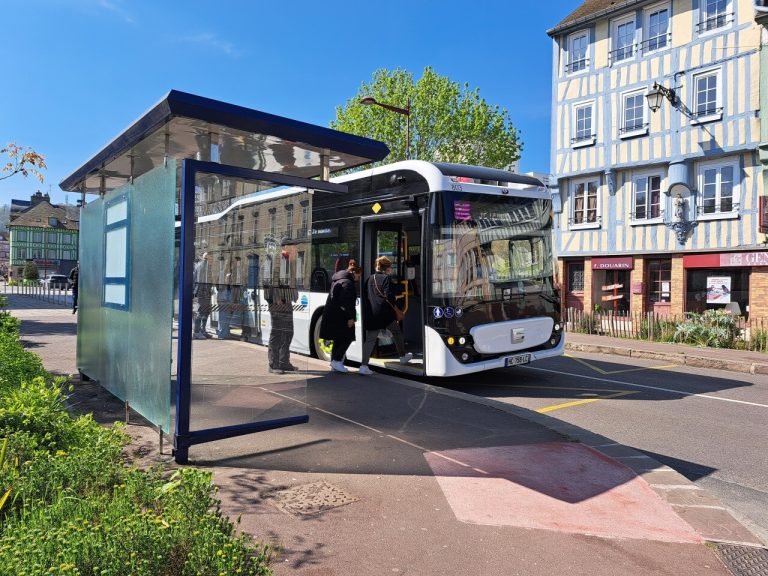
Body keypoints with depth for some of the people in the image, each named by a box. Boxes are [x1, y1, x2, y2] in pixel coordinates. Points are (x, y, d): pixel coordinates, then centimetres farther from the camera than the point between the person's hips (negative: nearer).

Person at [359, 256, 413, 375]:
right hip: (384, 312, -5)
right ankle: (402, 356, 34)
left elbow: (365, 295, 16)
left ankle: (363, 365, -8)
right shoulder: (386, 278, -5)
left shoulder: (370, 279, 14)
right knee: (396, 332, 19)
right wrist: (393, 307, 4)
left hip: (370, 314, 5)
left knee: (370, 339, 3)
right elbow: (389, 297, -11)